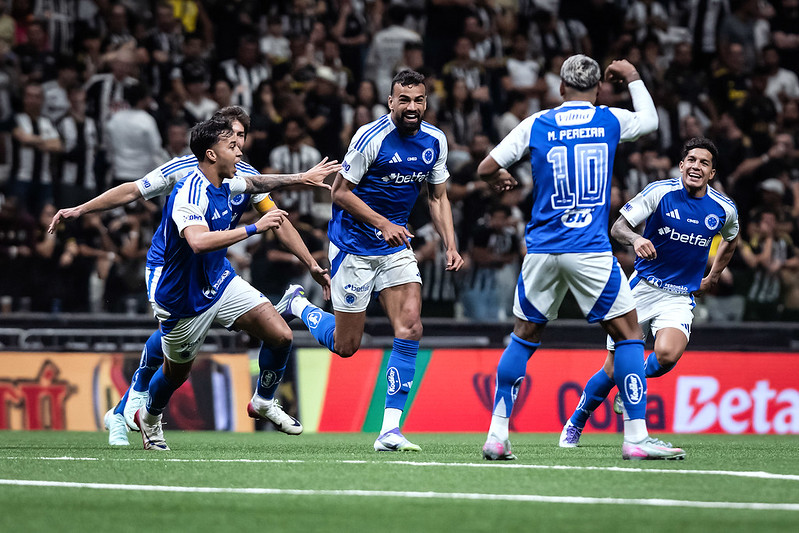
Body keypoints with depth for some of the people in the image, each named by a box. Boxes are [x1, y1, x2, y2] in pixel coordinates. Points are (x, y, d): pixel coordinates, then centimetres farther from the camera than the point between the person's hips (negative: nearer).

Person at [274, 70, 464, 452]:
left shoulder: (435, 141, 1)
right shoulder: (370, 138, -18)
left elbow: (438, 197, 12)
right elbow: (340, 193, -13)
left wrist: (450, 245, -1)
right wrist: (383, 224, -22)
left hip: (396, 247, 5)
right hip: (353, 244, -5)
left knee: (410, 327, -13)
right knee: (345, 345, 2)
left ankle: (390, 430, -11)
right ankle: (298, 305, 34)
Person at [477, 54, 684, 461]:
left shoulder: (536, 125, 4)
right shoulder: (610, 120, 3)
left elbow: (486, 168, 8)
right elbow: (649, 121, 25)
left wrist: (498, 179, 30)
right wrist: (633, 79, 38)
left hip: (542, 251, 2)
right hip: (590, 252, -2)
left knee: (525, 335, 16)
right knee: (628, 333, 6)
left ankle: (497, 435, 12)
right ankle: (636, 436, -1)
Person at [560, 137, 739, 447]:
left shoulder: (724, 209, -1)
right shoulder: (660, 192, -9)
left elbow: (731, 240, 23)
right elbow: (618, 227, -9)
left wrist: (712, 279, 21)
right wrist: (635, 239, -30)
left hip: (680, 297, 1)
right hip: (642, 288, -1)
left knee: (667, 355, -28)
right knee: (613, 371, -3)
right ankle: (575, 425, 22)